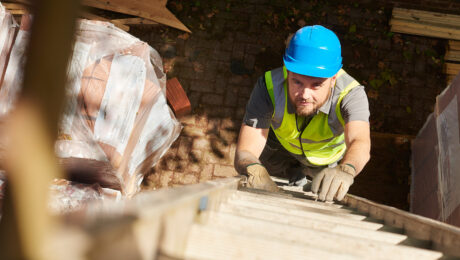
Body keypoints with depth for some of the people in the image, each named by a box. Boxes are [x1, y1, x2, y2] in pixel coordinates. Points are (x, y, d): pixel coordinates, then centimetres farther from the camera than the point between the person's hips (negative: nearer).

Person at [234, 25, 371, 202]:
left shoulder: (352, 93, -42)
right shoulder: (268, 87, -39)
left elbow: (360, 143, -60)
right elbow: (244, 153, -44)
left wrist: (344, 171, -85)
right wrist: (256, 171, -69)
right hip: (281, 146, 0)